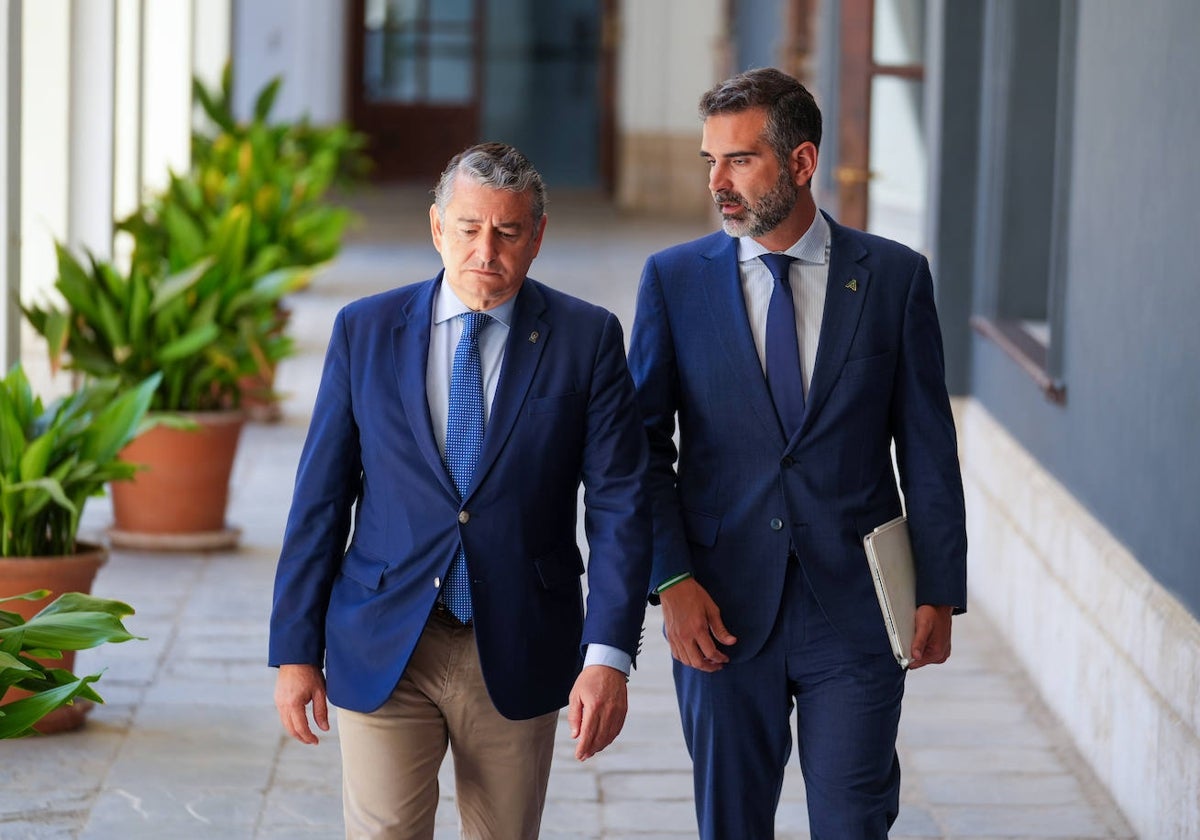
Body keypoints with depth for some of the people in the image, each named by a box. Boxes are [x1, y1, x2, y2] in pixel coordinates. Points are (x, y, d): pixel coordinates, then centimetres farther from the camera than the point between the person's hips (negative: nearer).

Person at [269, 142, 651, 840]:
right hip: (385, 649, 0)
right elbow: (320, 500, 5)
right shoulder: (365, 331, 3)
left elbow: (620, 506, -6)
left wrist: (607, 655, -16)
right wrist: (296, 651, 1)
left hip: (518, 653, 0)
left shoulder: (587, 338, -1)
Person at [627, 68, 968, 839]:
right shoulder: (675, 279, 2)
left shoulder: (894, 277, 1)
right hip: (723, 612, 1)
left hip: (853, 610, -1)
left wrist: (940, 592, 0)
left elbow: (928, 448, 3)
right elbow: (643, 446, 3)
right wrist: (671, 580, -8)